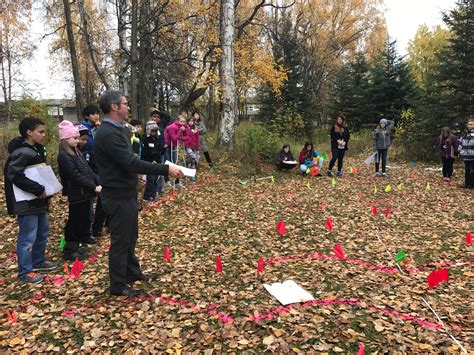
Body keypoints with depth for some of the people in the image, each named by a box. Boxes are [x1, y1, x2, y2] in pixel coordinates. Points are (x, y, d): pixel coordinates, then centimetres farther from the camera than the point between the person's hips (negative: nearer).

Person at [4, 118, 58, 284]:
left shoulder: (37, 149, 10)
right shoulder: (21, 153, -19)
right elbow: (14, 175, -27)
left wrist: (45, 188, 5)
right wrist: (38, 189, -25)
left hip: (38, 201, 10)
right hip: (26, 203, -10)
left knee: (43, 232, 21)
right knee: (27, 237, 0)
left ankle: (38, 262, 37)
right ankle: (25, 272, 13)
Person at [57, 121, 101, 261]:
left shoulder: (76, 152, 12)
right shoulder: (64, 156, -16)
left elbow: (88, 169, 11)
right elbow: (76, 176, -22)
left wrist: (99, 182, -1)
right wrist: (94, 187, -22)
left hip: (86, 192, 8)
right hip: (76, 194, -8)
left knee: (85, 218, 20)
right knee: (74, 221, 0)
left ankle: (83, 237, 38)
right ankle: (70, 250, 9)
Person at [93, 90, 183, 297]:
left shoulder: (114, 130, 11)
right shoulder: (108, 134, -23)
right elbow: (132, 163, -29)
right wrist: (166, 169, -28)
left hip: (126, 194, 10)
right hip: (118, 197, -10)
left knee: (131, 236, 22)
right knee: (120, 240, 3)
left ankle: (132, 272, 39)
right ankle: (118, 285, 18)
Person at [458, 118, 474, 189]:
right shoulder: (464, 133, 11)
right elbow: (461, 143, 18)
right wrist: (460, 152, 13)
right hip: (466, 155, 5)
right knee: (467, 170, 14)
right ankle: (466, 183, 23)